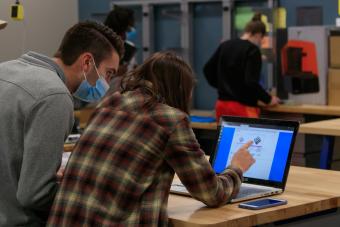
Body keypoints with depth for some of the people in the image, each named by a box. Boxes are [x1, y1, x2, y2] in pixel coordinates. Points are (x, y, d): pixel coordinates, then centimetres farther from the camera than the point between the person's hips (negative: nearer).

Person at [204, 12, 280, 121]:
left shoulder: (225, 45, 10)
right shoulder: (252, 50, -10)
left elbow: (208, 69, 17)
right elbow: (251, 82, -18)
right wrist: (268, 99, -5)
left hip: (222, 105, 7)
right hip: (242, 107, -7)